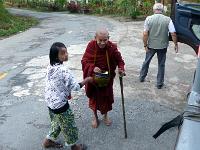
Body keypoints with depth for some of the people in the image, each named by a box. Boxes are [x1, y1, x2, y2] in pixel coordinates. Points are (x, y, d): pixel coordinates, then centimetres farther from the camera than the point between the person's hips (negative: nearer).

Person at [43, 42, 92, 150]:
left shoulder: (50, 67, 0)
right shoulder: (63, 70, -27)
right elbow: (75, 87, -23)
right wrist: (87, 80, -10)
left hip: (50, 101, 8)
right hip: (60, 104, -8)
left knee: (57, 122, 29)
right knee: (68, 125, 13)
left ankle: (48, 141, 44)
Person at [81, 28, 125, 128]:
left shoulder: (112, 47, -19)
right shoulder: (91, 45, -20)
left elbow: (119, 60, -9)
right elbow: (84, 61, -16)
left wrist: (121, 69, -30)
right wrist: (92, 68, -36)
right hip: (93, 78, 0)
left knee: (106, 97, 17)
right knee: (94, 97, 17)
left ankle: (105, 115, 44)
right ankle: (95, 116, 42)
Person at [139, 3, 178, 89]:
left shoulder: (148, 19, -8)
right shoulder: (168, 20, -9)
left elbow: (145, 34, -10)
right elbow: (173, 34, -9)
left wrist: (145, 45, -1)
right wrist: (176, 45, 3)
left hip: (151, 46, 1)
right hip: (162, 46, -1)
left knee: (146, 61, 21)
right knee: (161, 65, 12)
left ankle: (142, 77, 36)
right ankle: (159, 84, 19)